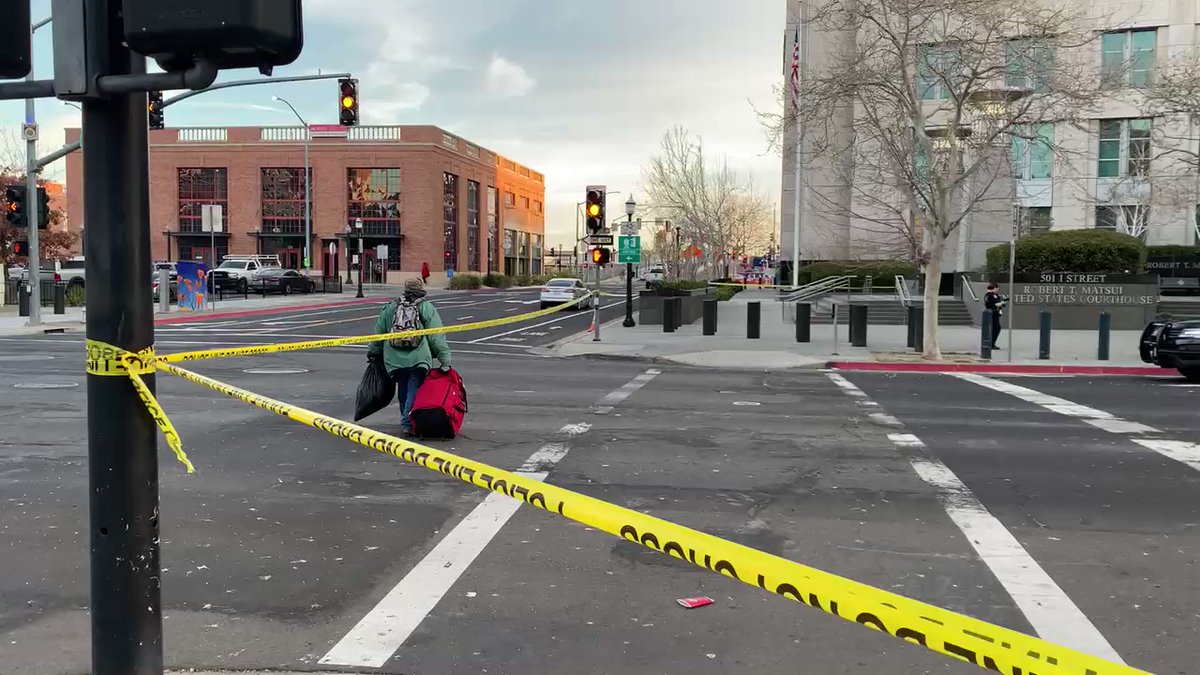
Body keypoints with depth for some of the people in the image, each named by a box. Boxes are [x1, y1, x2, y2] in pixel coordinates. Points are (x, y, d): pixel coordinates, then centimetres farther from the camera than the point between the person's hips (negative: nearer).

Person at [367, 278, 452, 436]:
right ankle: (408, 423, -9)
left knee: (403, 392, 16)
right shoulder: (427, 308, 4)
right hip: (419, 359, -3)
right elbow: (437, 338, -2)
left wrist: (373, 352, 35)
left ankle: (405, 420, 25)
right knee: (414, 391, 0)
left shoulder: (389, 308, 12)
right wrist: (445, 361, -3)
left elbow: (378, 334, 20)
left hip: (395, 360, 3)